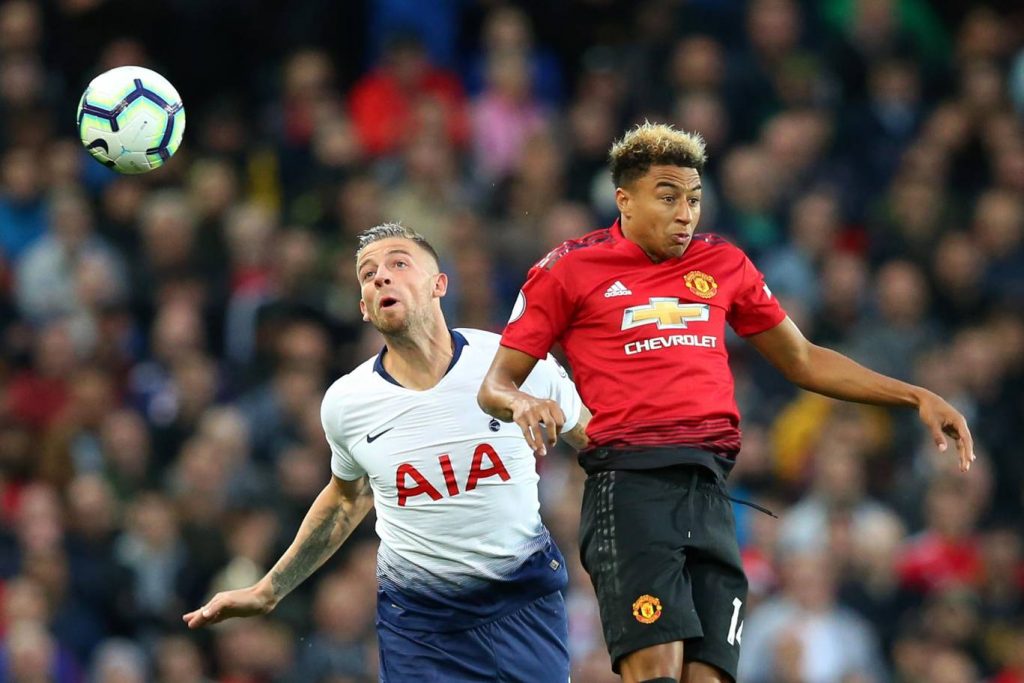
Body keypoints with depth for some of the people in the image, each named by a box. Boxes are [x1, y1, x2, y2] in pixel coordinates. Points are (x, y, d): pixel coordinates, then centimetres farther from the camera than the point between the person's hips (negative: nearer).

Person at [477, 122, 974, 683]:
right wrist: (523, 404, -15)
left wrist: (916, 398, 21)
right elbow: (496, 385, 10)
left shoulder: (723, 264, 19)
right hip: (629, 483, -4)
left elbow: (802, 360, 28)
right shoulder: (570, 269, 8)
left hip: (710, 490, 4)